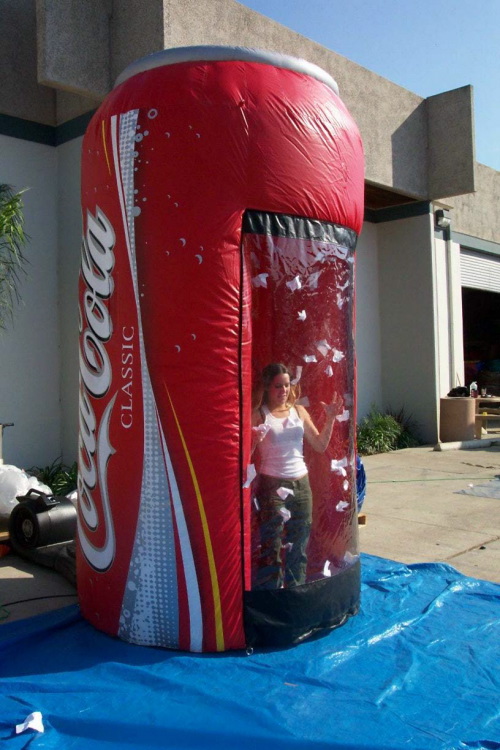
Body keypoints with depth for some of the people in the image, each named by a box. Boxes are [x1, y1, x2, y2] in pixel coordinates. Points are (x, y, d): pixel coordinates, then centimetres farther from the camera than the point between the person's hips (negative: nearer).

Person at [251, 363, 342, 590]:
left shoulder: (299, 411, 8)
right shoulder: (258, 415, -6)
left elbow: (320, 445, 11)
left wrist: (330, 419, 0)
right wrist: (254, 440, -28)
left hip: (301, 484, 5)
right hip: (272, 485, -5)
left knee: (298, 545, 14)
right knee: (272, 548, -4)